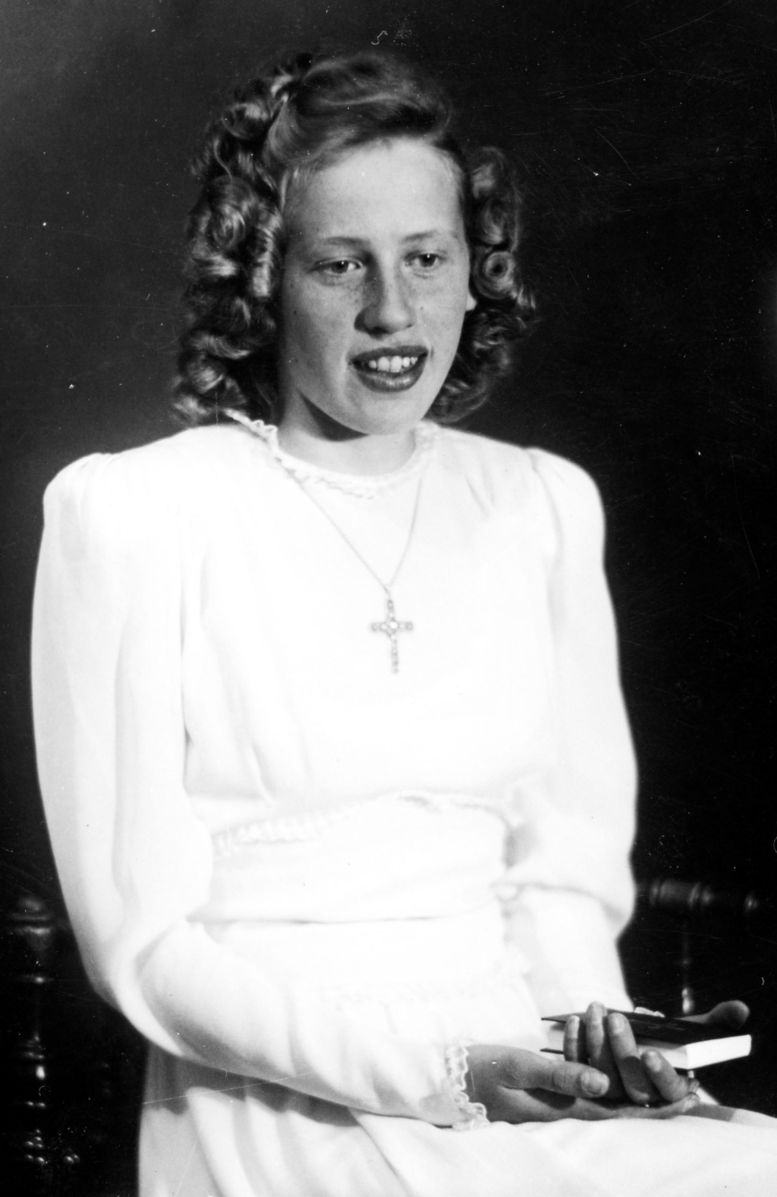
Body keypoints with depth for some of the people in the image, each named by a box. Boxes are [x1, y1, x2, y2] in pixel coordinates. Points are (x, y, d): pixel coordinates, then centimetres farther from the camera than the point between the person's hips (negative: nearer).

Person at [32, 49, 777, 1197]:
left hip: (532, 1085, 5)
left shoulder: (546, 506, 11)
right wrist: (442, 1071, -16)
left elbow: (568, 869, 13)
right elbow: (143, 942, -6)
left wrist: (597, 1039, -7)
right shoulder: (129, 514, -4)